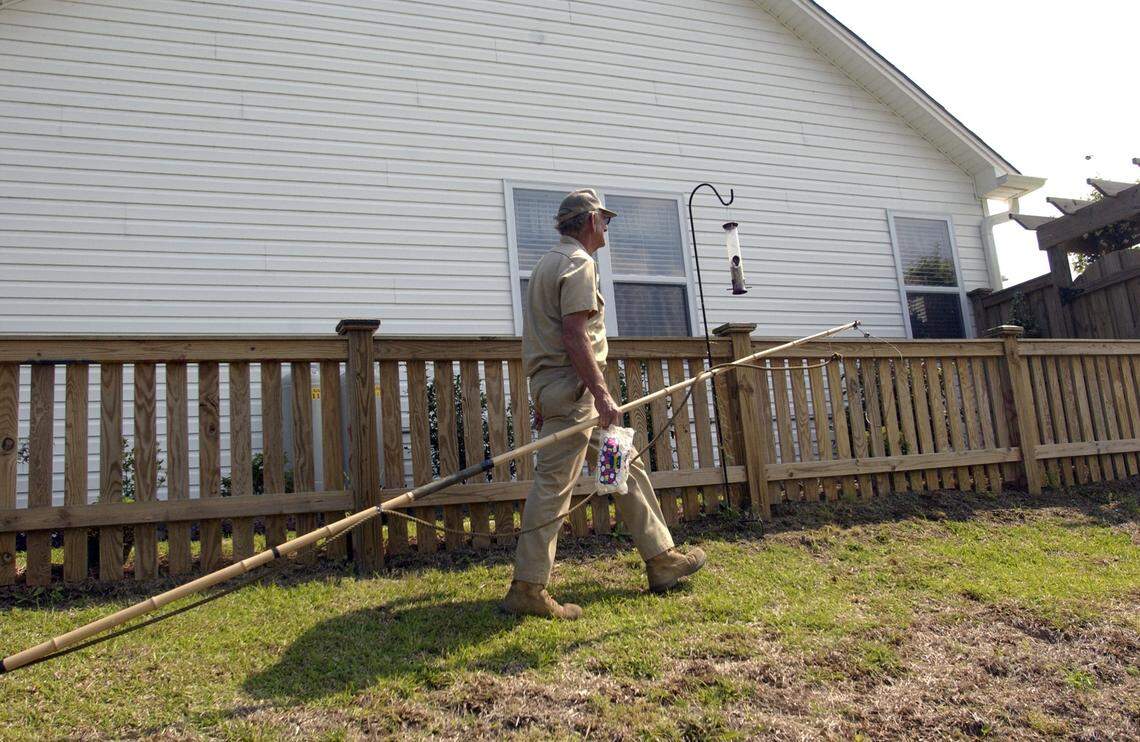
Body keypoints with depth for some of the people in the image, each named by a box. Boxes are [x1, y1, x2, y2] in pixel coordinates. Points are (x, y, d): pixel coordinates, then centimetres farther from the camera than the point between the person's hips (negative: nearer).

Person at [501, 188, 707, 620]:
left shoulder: (550, 262, 23)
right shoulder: (578, 263, -9)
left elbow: (548, 336, 23)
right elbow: (574, 335, -20)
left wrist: (543, 402, 25)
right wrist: (601, 394, -23)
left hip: (552, 386, 11)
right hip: (573, 386, -11)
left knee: (627, 468, 15)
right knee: (554, 485, -9)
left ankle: (661, 559, 23)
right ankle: (527, 589, -4)